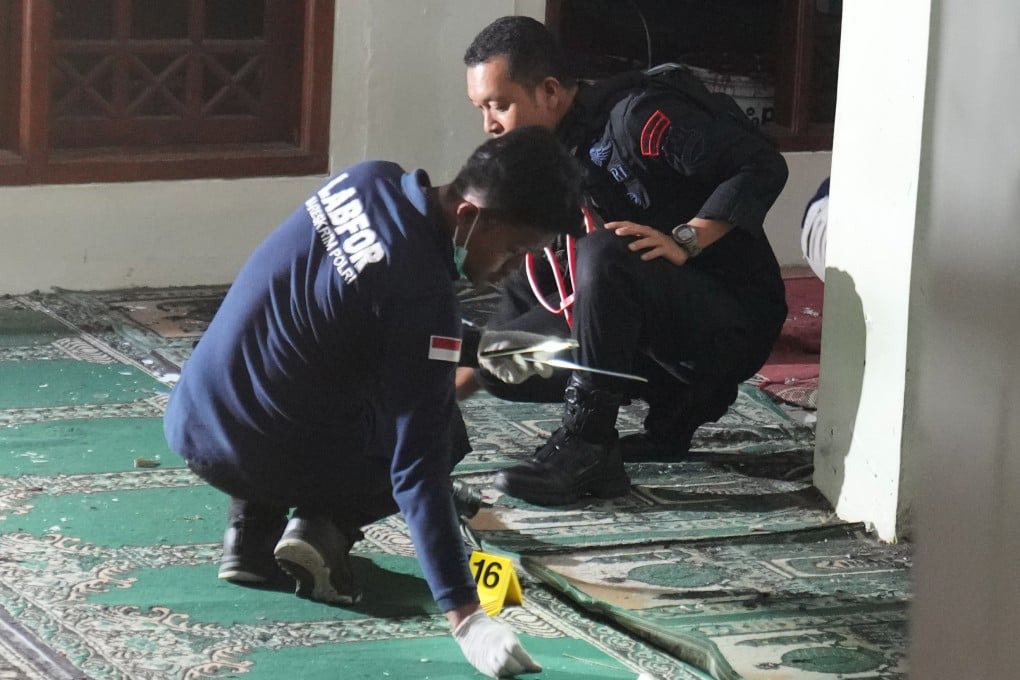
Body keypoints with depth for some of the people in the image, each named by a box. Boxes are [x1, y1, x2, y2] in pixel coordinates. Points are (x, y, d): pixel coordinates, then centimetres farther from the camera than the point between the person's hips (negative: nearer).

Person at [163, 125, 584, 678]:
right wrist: (465, 618, -27)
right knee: (444, 433, 18)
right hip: (260, 459, -6)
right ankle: (325, 529, -3)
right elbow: (418, 467, -26)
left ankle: (251, 524, 14)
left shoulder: (371, 179, -4)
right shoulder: (423, 299, -25)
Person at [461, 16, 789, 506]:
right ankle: (674, 404, 5)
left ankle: (586, 448, -26)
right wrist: (459, 379, 6)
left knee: (604, 255, -33)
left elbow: (761, 167, -23)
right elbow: (526, 294, 13)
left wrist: (683, 241, -30)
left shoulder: (635, 116, -17)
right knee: (503, 355, -2)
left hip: (733, 322, -9)